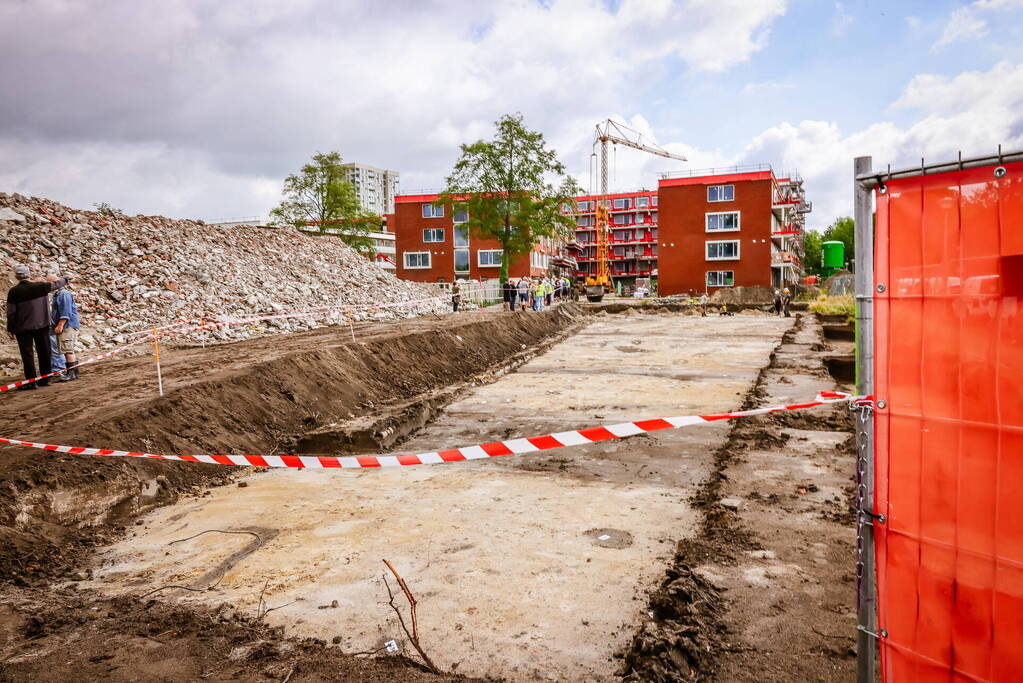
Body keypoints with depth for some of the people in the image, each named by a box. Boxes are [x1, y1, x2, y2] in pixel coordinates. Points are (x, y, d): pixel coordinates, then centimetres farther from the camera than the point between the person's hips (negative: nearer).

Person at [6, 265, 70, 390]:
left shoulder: (14, 291, -9)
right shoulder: (40, 286, -4)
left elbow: (11, 312, -6)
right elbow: (55, 284, 15)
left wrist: (10, 328, 2)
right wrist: (64, 280, 36)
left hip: (23, 328, -2)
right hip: (42, 326, 2)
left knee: (27, 354, 2)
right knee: (44, 352, 10)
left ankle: (31, 381, 3)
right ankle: (45, 379, 16)